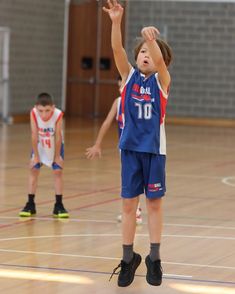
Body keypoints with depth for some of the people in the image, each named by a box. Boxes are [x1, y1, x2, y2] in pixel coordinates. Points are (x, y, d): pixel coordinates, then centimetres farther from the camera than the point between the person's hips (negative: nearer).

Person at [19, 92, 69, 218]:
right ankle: (30, 205, 9)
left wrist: (57, 156, -14)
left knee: (58, 171, -3)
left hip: (55, 145, -1)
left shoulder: (58, 115, -36)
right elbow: (34, 135, -23)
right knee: (33, 170, 1)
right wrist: (35, 155, -15)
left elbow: (58, 137, -24)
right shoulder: (33, 113, -33)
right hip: (39, 145, 1)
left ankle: (58, 206, 4)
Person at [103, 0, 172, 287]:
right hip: (130, 147, 2)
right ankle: (128, 258, 15)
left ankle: (154, 258, 14)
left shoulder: (161, 80, -3)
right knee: (128, 203, 5)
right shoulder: (129, 76, 2)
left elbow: (159, 61, -25)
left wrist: (153, 40, -44)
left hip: (154, 148, -2)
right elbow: (117, 50, -13)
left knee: (154, 202, 5)